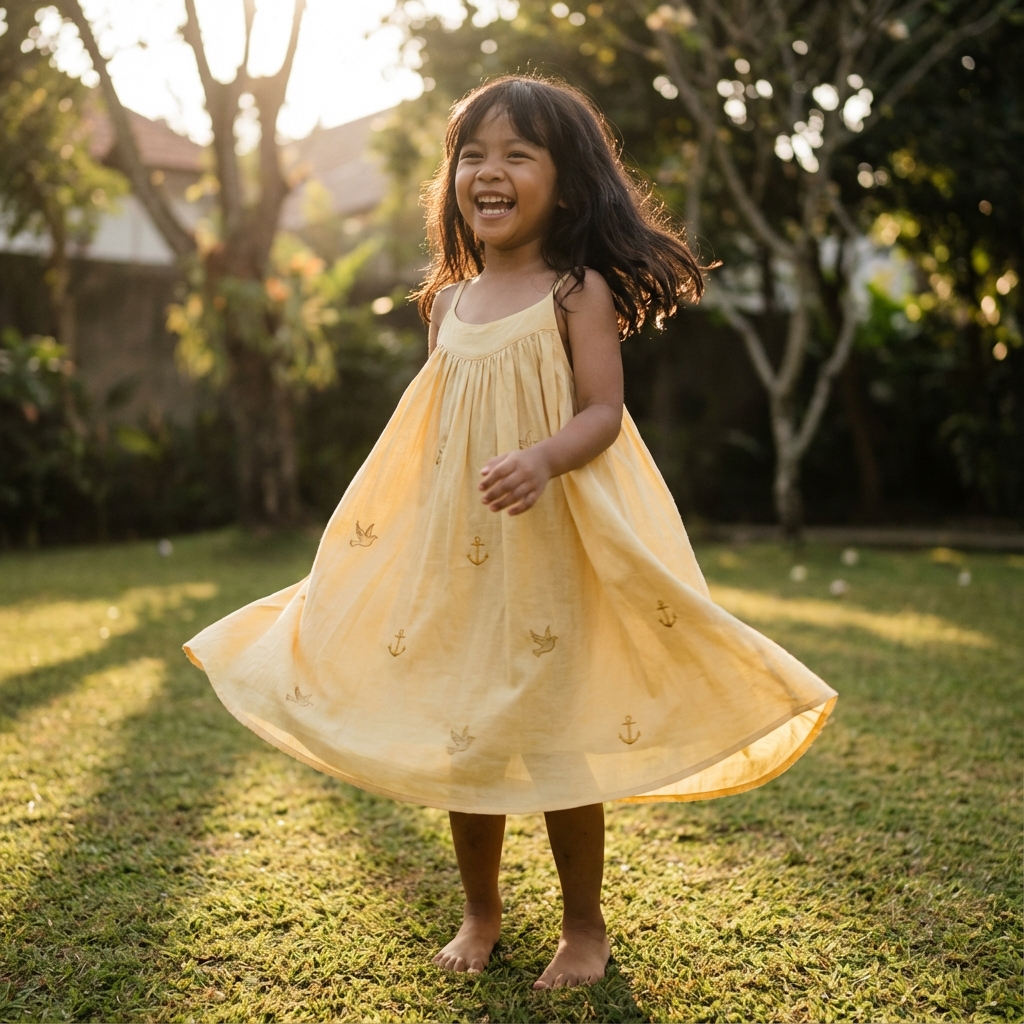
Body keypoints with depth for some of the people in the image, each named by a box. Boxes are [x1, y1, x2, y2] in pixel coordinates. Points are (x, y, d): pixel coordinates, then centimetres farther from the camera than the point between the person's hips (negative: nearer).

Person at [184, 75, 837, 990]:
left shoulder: (578, 292, -5)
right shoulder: (447, 301, 10)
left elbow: (603, 413, -12)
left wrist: (541, 460, -31)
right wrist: (385, 529, 17)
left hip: (552, 548, -5)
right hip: (452, 551, 5)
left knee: (558, 743, 2)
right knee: (461, 738, 11)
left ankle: (585, 925, 23)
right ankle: (481, 912, 32)